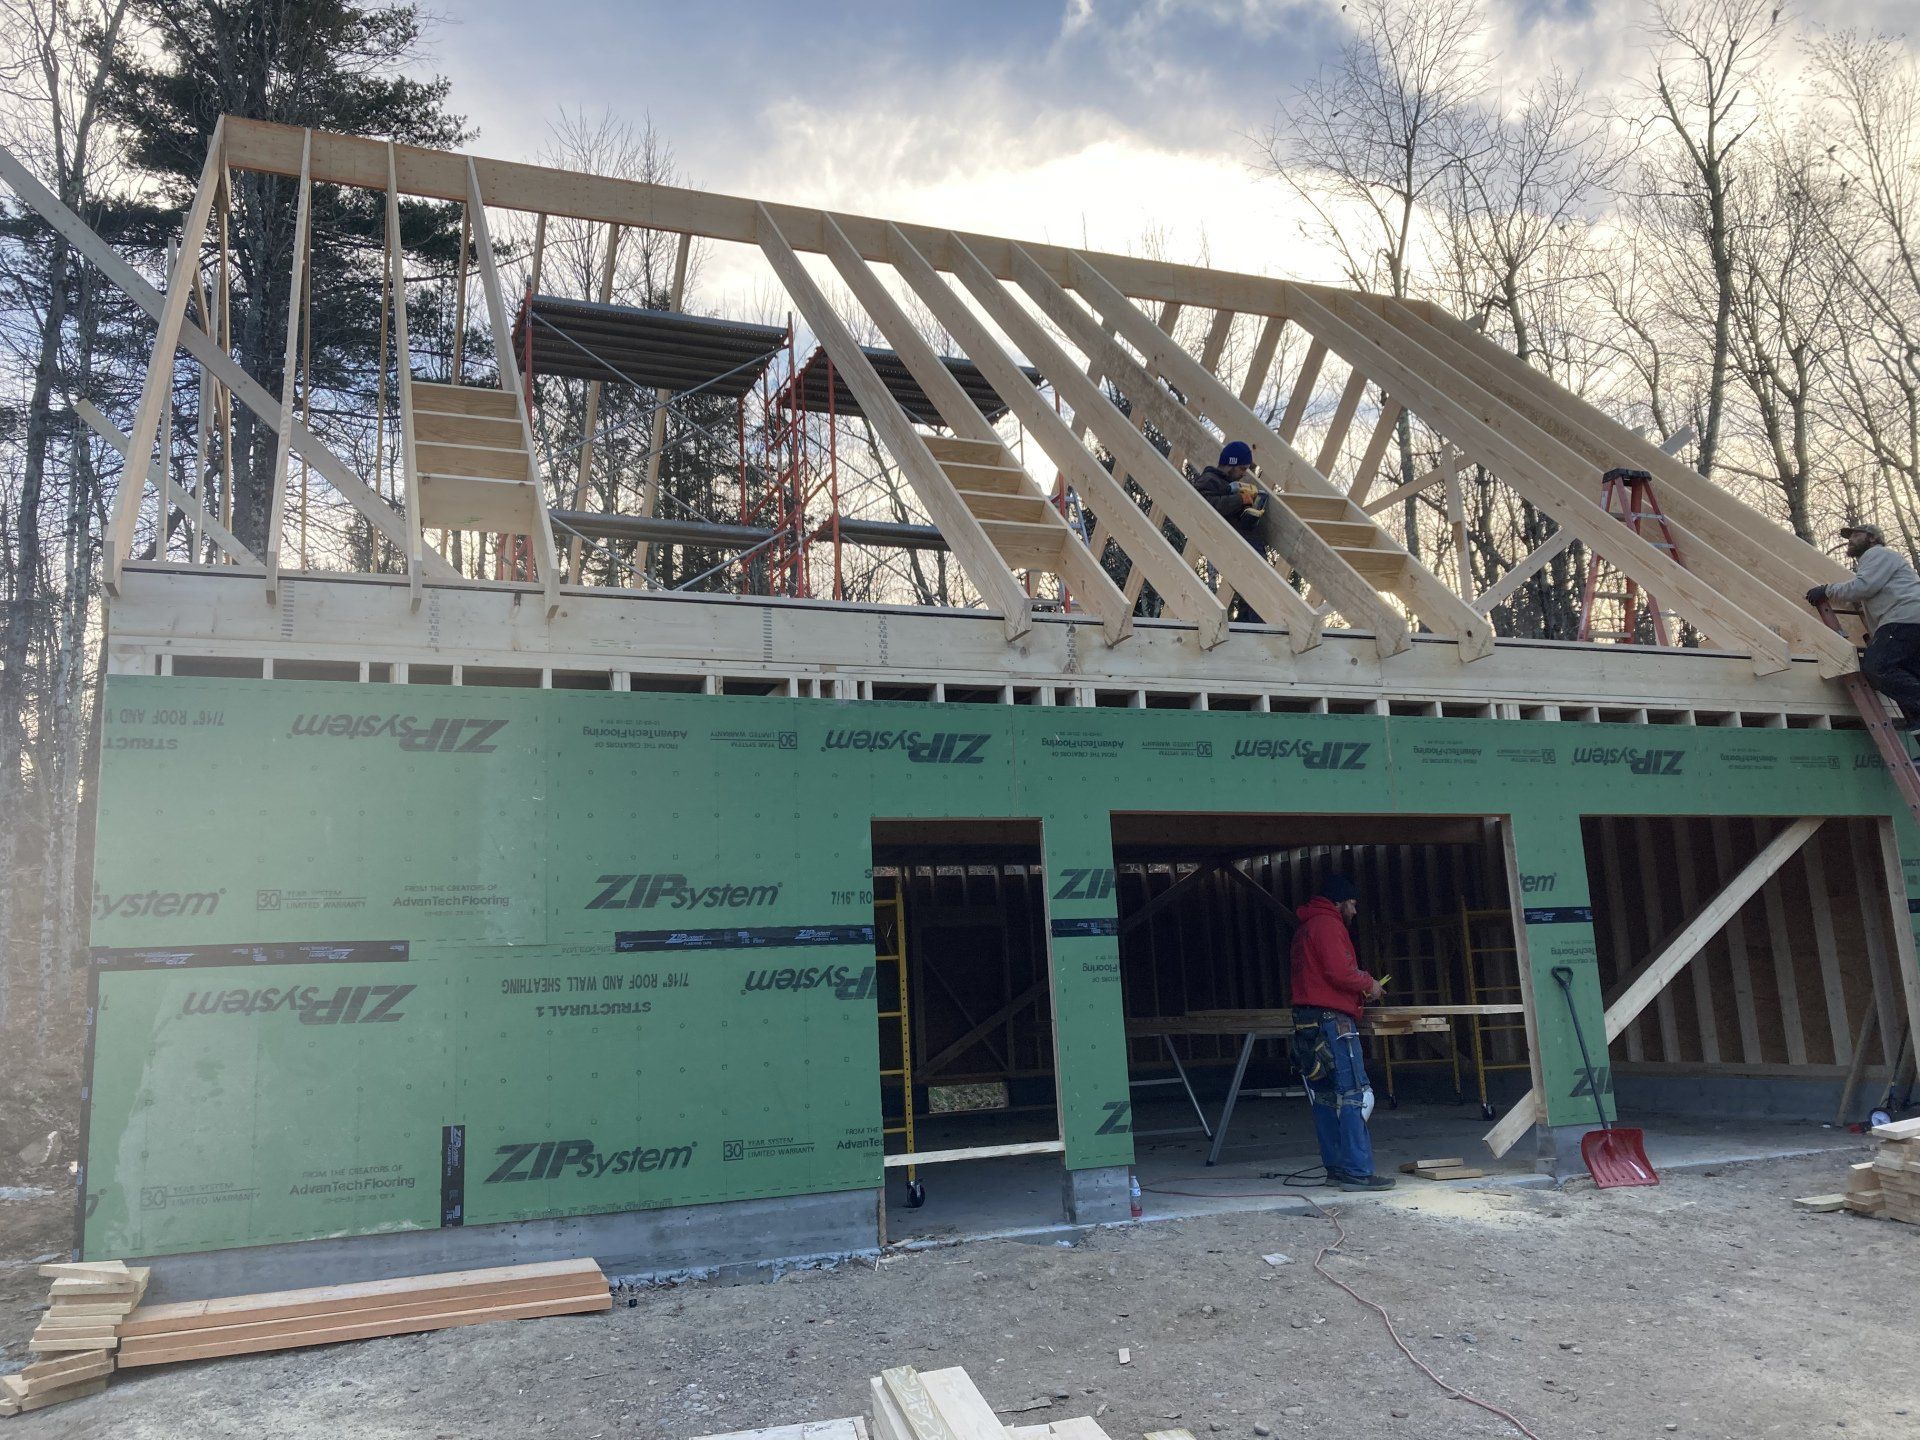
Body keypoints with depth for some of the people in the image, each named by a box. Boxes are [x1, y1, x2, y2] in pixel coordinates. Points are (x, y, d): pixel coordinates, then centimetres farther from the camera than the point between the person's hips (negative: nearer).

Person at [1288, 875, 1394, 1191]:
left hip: (1308, 1021, 10)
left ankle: (1335, 1168, 13)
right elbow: (1340, 973, -18)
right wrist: (1368, 984, -1)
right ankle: (1357, 1172, -11)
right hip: (1331, 1019, -10)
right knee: (1353, 1095, -9)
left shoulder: (1305, 928, 23)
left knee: (1325, 1099, 10)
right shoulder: (1328, 925, -8)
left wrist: (1358, 993, 17)